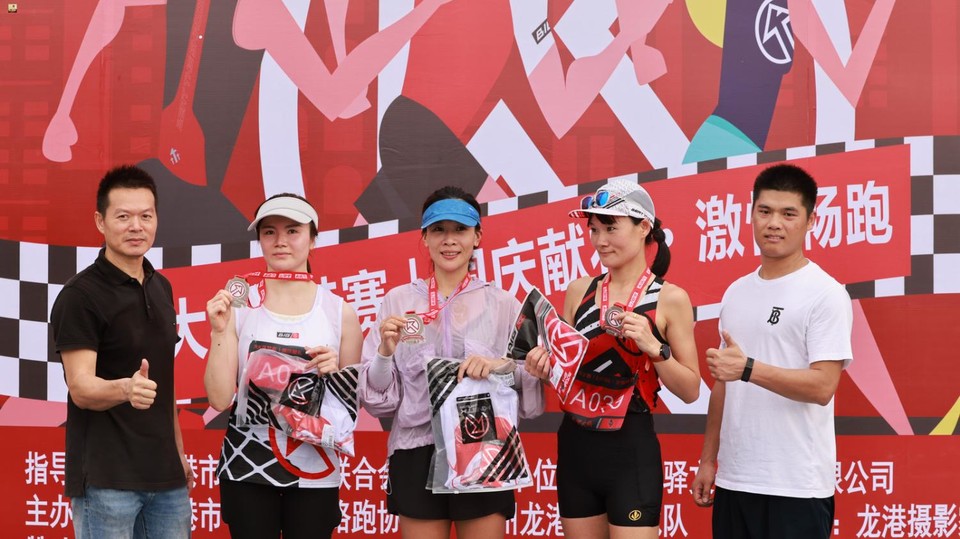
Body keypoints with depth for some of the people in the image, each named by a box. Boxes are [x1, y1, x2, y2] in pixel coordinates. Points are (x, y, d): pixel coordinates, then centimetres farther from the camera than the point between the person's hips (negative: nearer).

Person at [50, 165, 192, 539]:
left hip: (164, 473, 7)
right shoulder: (79, 296, -11)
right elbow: (81, 388, -18)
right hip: (105, 478, -6)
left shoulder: (161, 288, 12)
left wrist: (178, 449, 16)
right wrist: (126, 389, -37)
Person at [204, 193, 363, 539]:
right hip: (247, 470, 0)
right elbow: (220, 399, -6)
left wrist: (336, 374, -11)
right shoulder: (238, 306, -2)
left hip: (314, 473, 1)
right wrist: (219, 331, -14)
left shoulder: (340, 313, 0)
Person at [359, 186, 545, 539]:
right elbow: (377, 400, 5)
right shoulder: (397, 301, 5)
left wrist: (504, 365, -16)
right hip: (416, 456, 1)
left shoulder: (504, 305, 4)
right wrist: (386, 351, -12)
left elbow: (533, 398, 2)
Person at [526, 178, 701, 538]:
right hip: (575, 447, 5)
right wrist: (545, 365, -5)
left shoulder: (669, 299, -6)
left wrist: (653, 346, -19)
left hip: (631, 451, -4)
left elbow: (691, 391, -5)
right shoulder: (579, 291, 5)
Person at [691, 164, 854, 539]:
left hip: (797, 485, -6)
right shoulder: (736, 293, 13)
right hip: (734, 478, 6)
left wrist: (749, 369, -25)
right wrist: (708, 460, 14)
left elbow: (822, 387, -15)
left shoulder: (826, 294, -7)